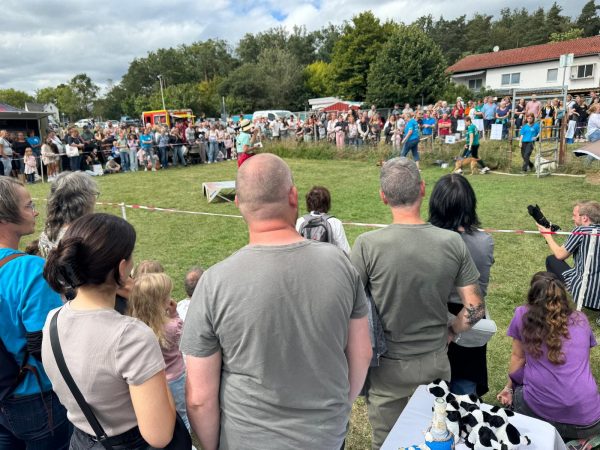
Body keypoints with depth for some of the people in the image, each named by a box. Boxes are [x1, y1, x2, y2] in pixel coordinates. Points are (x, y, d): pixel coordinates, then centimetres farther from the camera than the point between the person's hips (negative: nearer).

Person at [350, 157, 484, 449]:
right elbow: (475, 308, -8)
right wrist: (448, 332, 9)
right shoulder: (453, 242, -13)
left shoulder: (367, 244, -21)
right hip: (435, 362, 3)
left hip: (388, 365, -2)